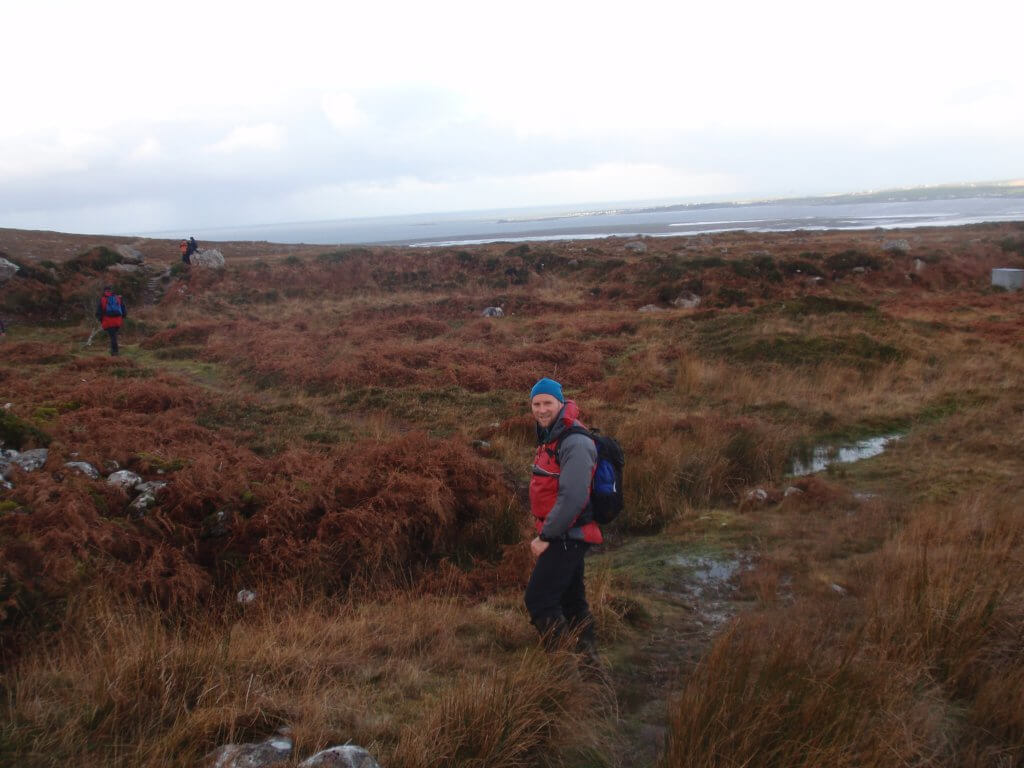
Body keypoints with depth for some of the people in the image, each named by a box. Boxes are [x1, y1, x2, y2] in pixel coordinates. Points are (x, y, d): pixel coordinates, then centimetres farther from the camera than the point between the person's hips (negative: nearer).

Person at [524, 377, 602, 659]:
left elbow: (573, 497, -27)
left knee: (538, 599, -9)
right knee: (571, 597, 19)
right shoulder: (550, 437, 11)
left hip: (568, 537, -10)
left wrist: (545, 536, -20)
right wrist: (545, 532, 14)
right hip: (564, 536, 10)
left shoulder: (575, 442, -21)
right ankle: (588, 654, 32)